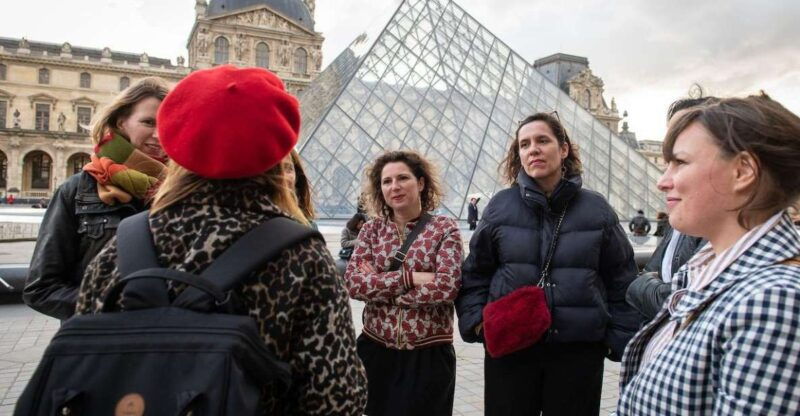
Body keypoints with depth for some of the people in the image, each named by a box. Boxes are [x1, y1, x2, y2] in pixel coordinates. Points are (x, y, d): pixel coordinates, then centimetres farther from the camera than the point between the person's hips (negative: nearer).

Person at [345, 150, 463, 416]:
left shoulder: (444, 229, -4)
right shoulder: (372, 230, 4)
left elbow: (446, 287, -16)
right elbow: (353, 283, -8)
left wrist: (378, 286, -12)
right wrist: (409, 277, -17)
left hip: (429, 355, -2)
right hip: (375, 350, 3)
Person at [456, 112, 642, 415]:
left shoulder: (596, 209, 1)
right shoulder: (500, 206, 0)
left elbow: (620, 280, 5)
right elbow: (475, 272, 7)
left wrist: (622, 340, 2)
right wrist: (476, 320, -5)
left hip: (579, 350, 0)